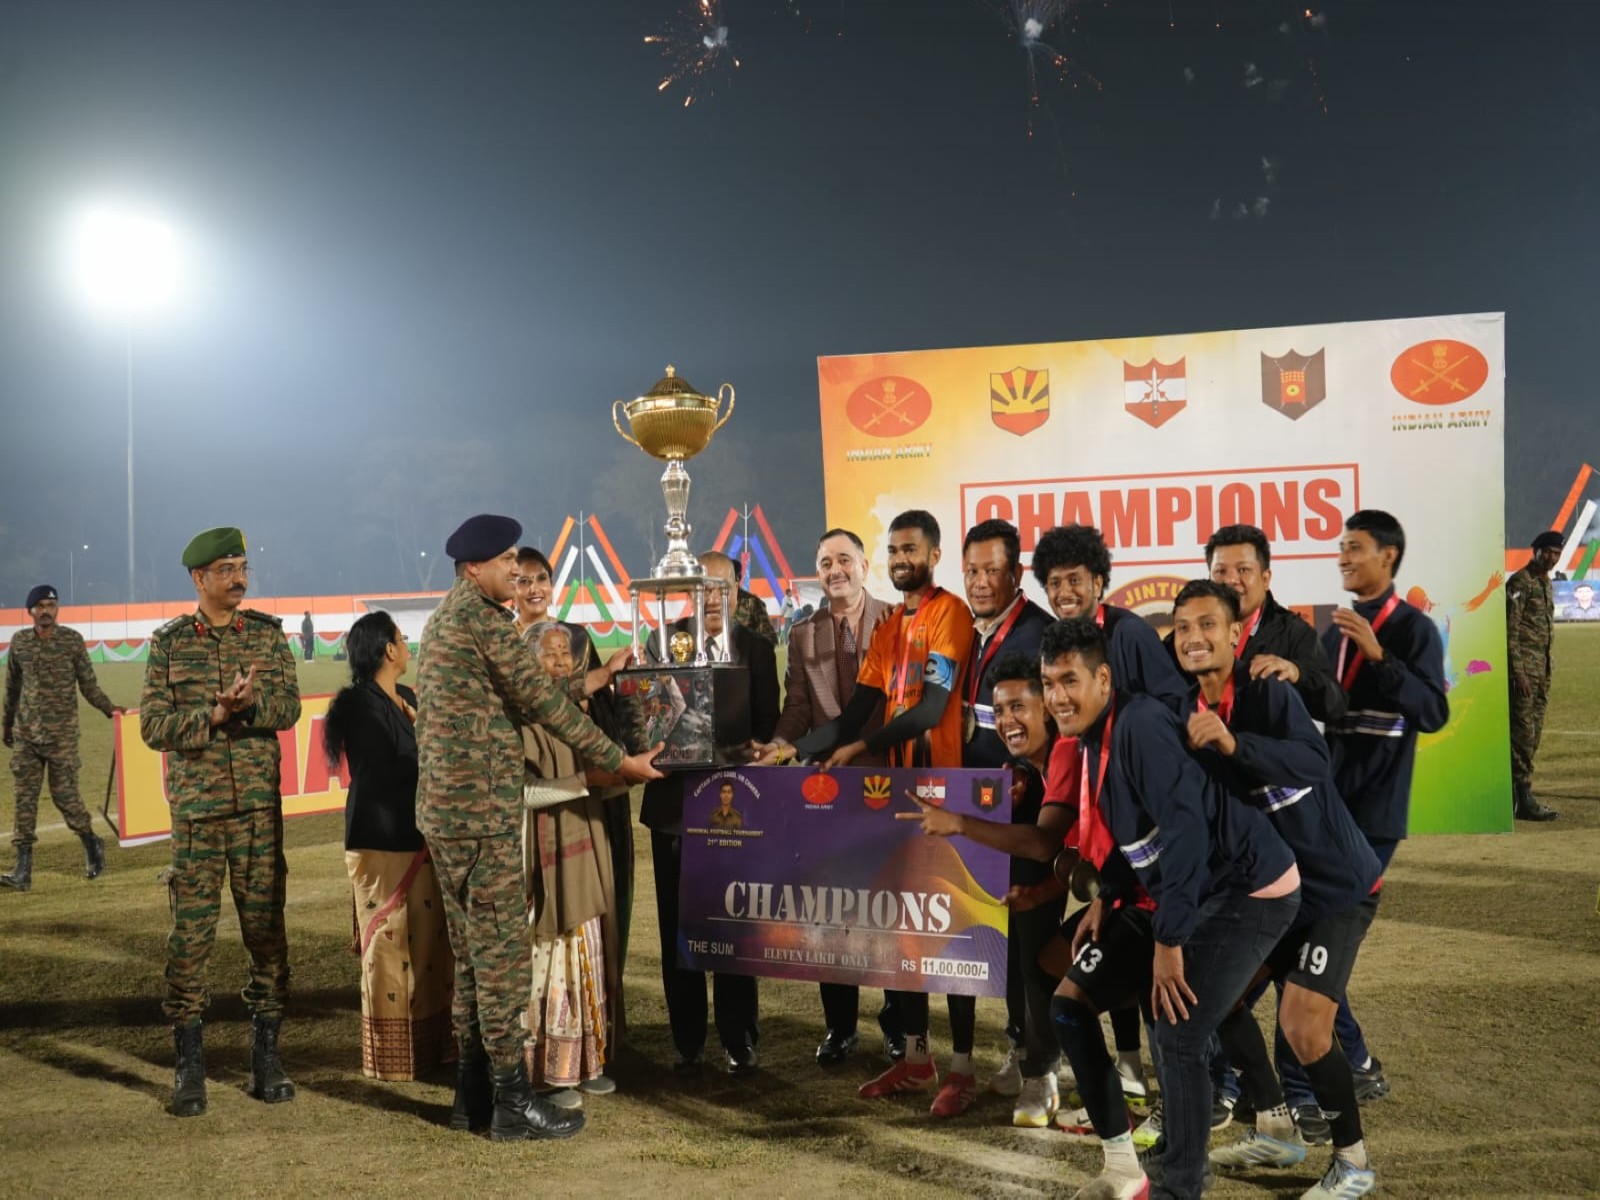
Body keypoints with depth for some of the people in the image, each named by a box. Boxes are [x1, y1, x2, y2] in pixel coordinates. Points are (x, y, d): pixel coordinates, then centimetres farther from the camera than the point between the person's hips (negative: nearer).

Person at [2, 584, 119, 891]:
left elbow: (88, 682, 1)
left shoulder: (72, 640, -2)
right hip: (25, 734, 3)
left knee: (64, 794, -2)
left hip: (61, 734, -3)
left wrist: (108, 708, -13)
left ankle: (91, 843, 23)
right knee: (25, 797, 0)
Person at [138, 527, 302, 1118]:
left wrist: (251, 702, -22)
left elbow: (289, 708, -2)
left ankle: (266, 1058, 15)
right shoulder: (169, 643, 4)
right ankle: (189, 1066, 10)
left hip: (260, 804, 1)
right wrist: (214, 715, -16)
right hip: (196, 807, -1)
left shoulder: (268, 634, 7)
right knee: (191, 932, -1)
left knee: (266, 927, 4)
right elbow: (152, 724, -3)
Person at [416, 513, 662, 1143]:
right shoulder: (481, 616, -12)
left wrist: (592, 680, 20)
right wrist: (620, 760, -5)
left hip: (443, 808, 10)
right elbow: (540, 700, -11)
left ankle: (473, 1093, 21)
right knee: (503, 953, -3)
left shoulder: (443, 618, 18)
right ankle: (512, 1101, 4)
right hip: (482, 809, -10)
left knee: (473, 953, 15)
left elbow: (519, 702, 19)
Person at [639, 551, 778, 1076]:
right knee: (677, 925, 6)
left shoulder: (756, 649, 5)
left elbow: (766, 725, 2)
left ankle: (738, 1041, 16)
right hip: (675, 801, 0)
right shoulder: (663, 643, 3)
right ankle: (687, 1042, 17)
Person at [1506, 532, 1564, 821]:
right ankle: (1524, 800, -7)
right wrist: (1518, 671, -20)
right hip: (1524, 668, -9)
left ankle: (1516, 797, 15)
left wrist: (1545, 672, 19)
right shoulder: (1520, 582, -11)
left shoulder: (1546, 583, 16)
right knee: (1522, 732, -9)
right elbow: (1509, 631, -16)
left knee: (1533, 733, 9)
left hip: (1542, 669, 9)